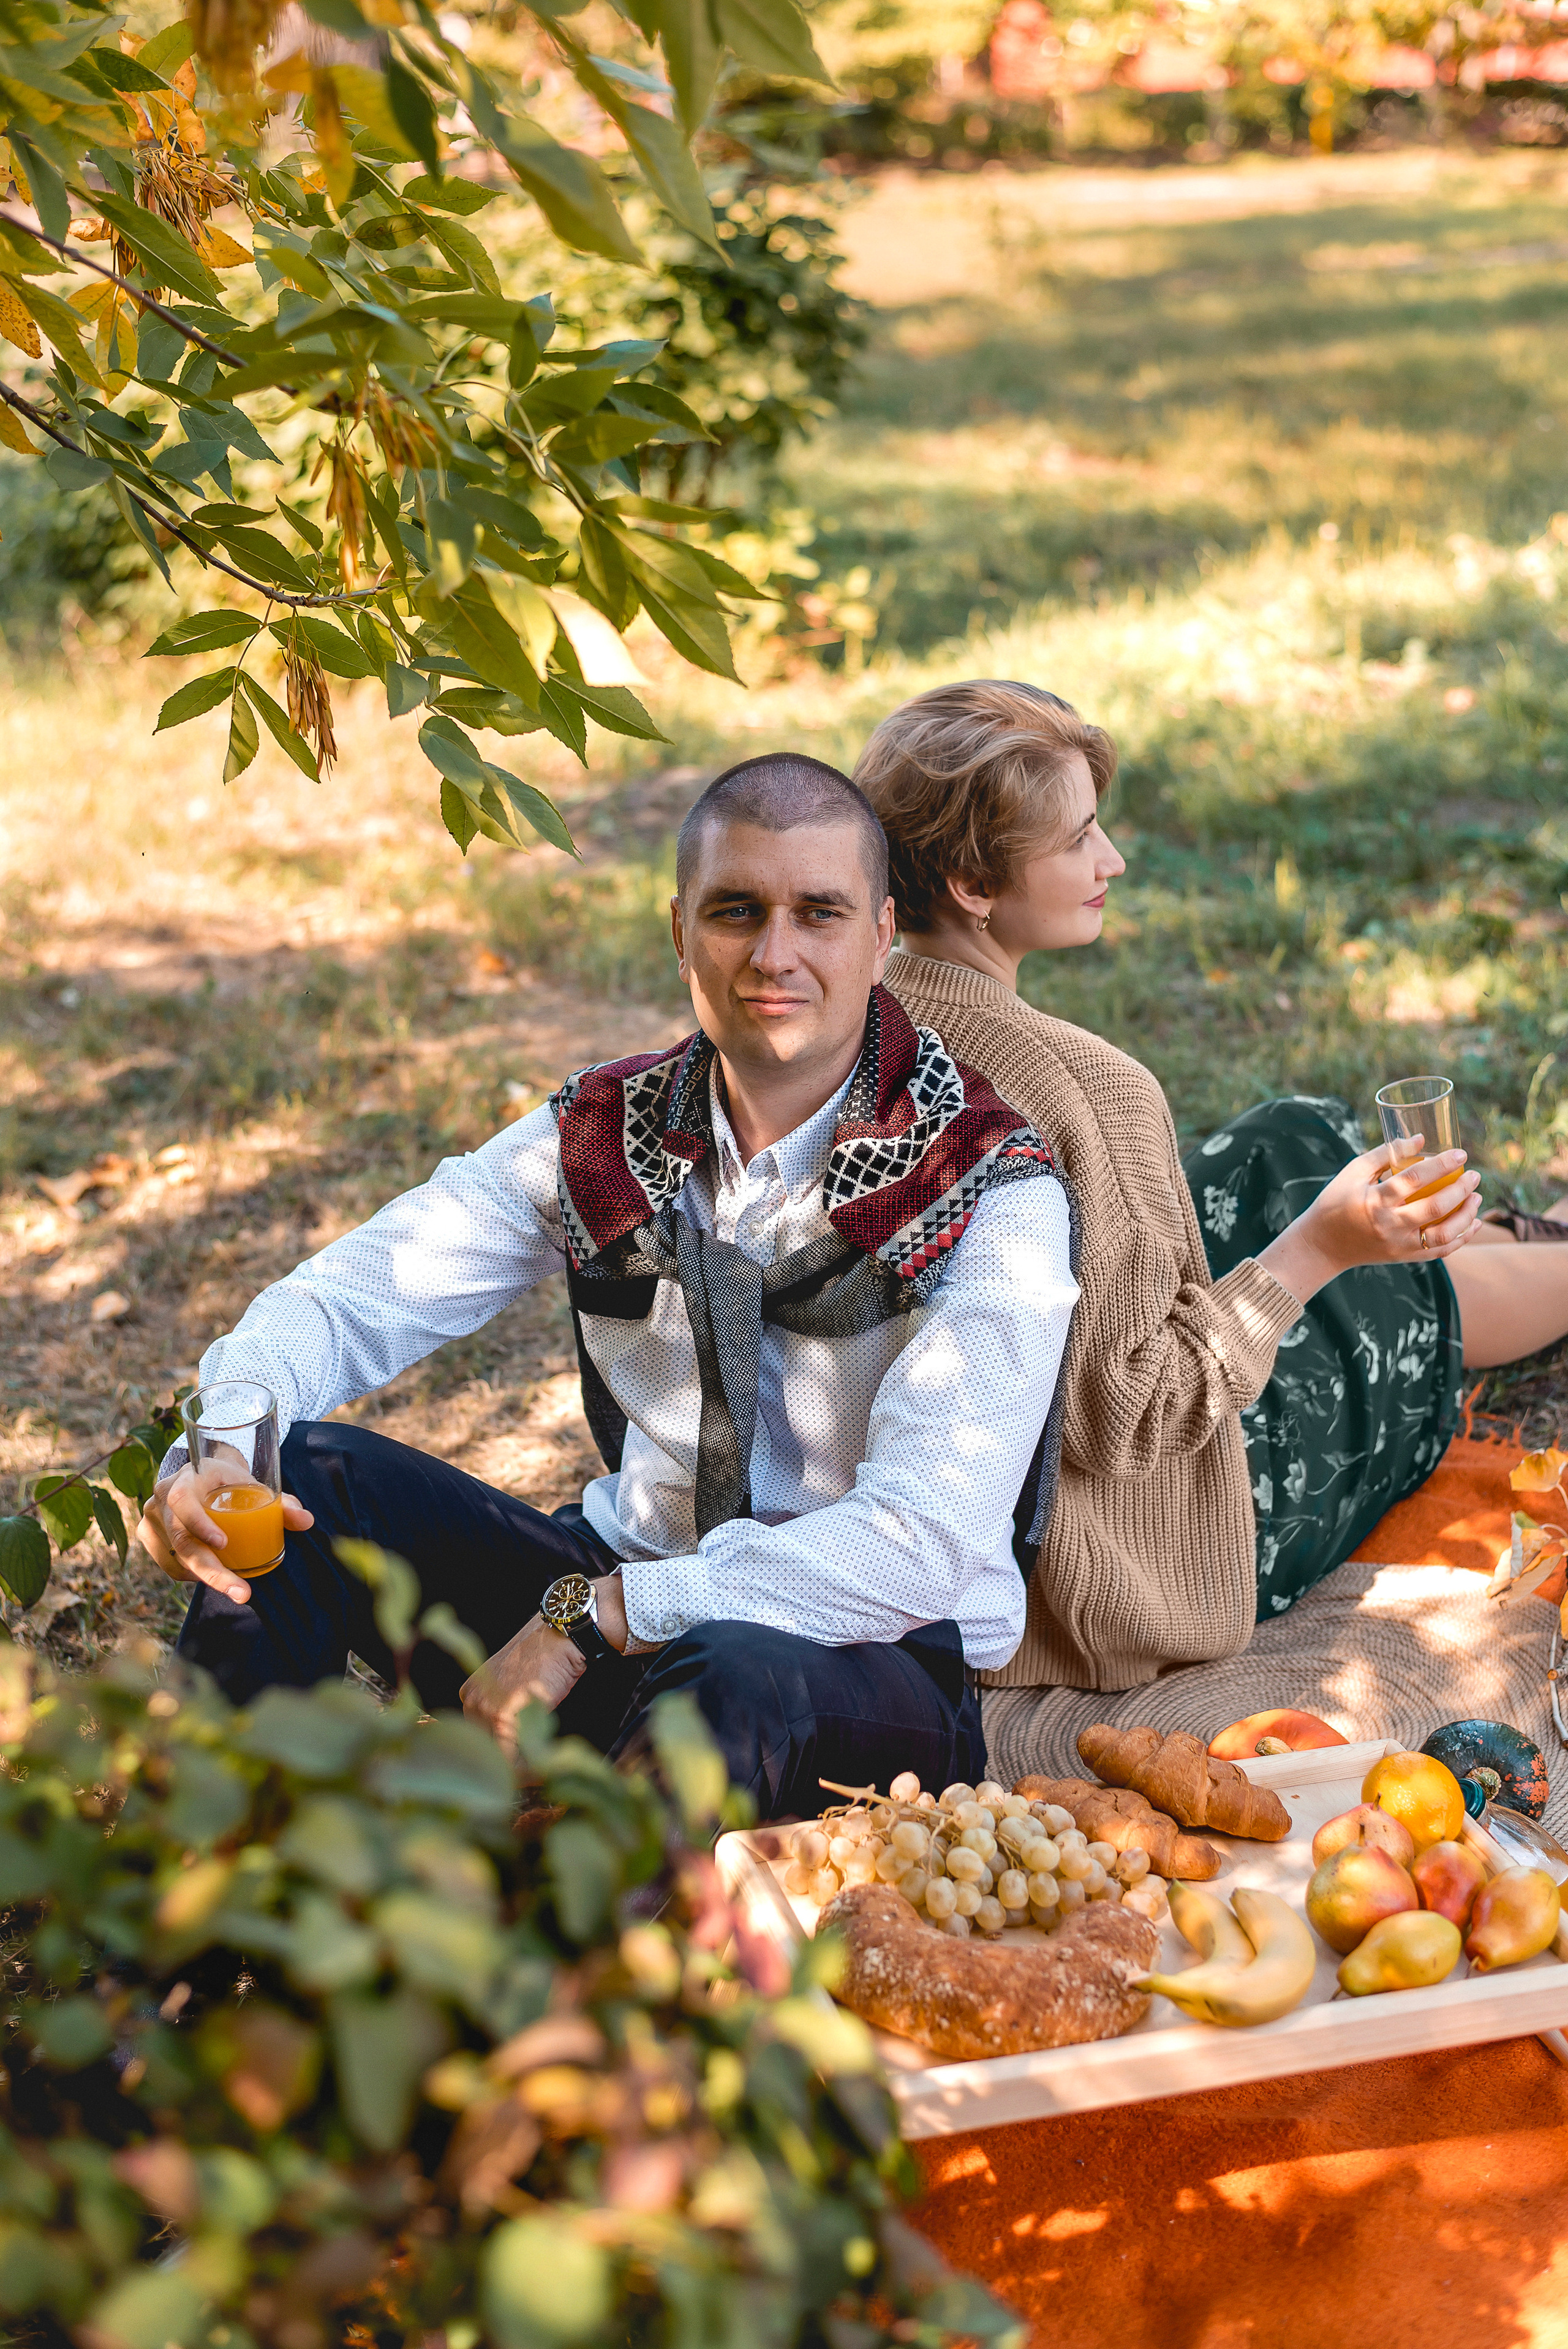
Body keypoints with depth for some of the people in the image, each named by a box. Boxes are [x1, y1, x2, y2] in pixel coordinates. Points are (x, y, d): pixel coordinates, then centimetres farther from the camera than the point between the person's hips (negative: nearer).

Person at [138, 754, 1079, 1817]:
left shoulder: (998, 1196, -16)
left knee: (736, 1674, -40)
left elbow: (923, 1540, -26)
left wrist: (591, 1618, -30)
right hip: (617, 1592, 5)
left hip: (874, 1661, -4)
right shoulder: (602, 1135, 0)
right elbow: (347, 1299, -2)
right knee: (295, 1478, -12)